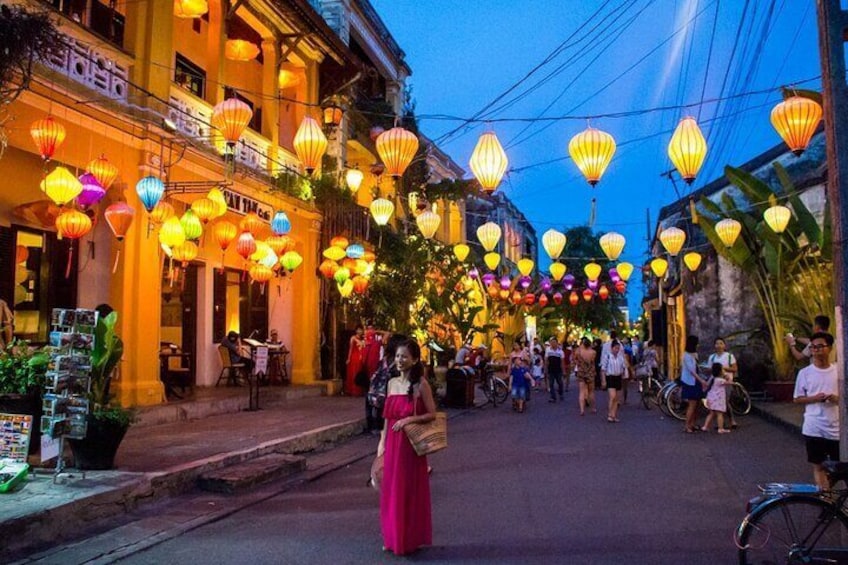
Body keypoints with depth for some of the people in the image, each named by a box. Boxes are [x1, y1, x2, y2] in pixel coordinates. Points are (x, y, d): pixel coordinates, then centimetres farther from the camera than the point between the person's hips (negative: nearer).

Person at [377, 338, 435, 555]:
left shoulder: (421, 384, -9)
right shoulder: (392, 383, 7)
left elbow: (432, 414, -7)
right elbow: (387, 417, 12)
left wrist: (410, 419, -20)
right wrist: (382, 443, 9)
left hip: (410, 444, -6)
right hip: (392, 444, 6)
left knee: (410, 492, 4)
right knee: (390, 491, 11)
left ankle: (410, 540, 17)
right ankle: (392, 538, 24)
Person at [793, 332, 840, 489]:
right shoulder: (805, 373, -1)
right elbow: (797, 399, 3)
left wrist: (837, 398, -13)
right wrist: (814, 398, -15)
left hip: (836, 428, 1)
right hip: (814, 428, -1)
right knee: (819, 466, 5)